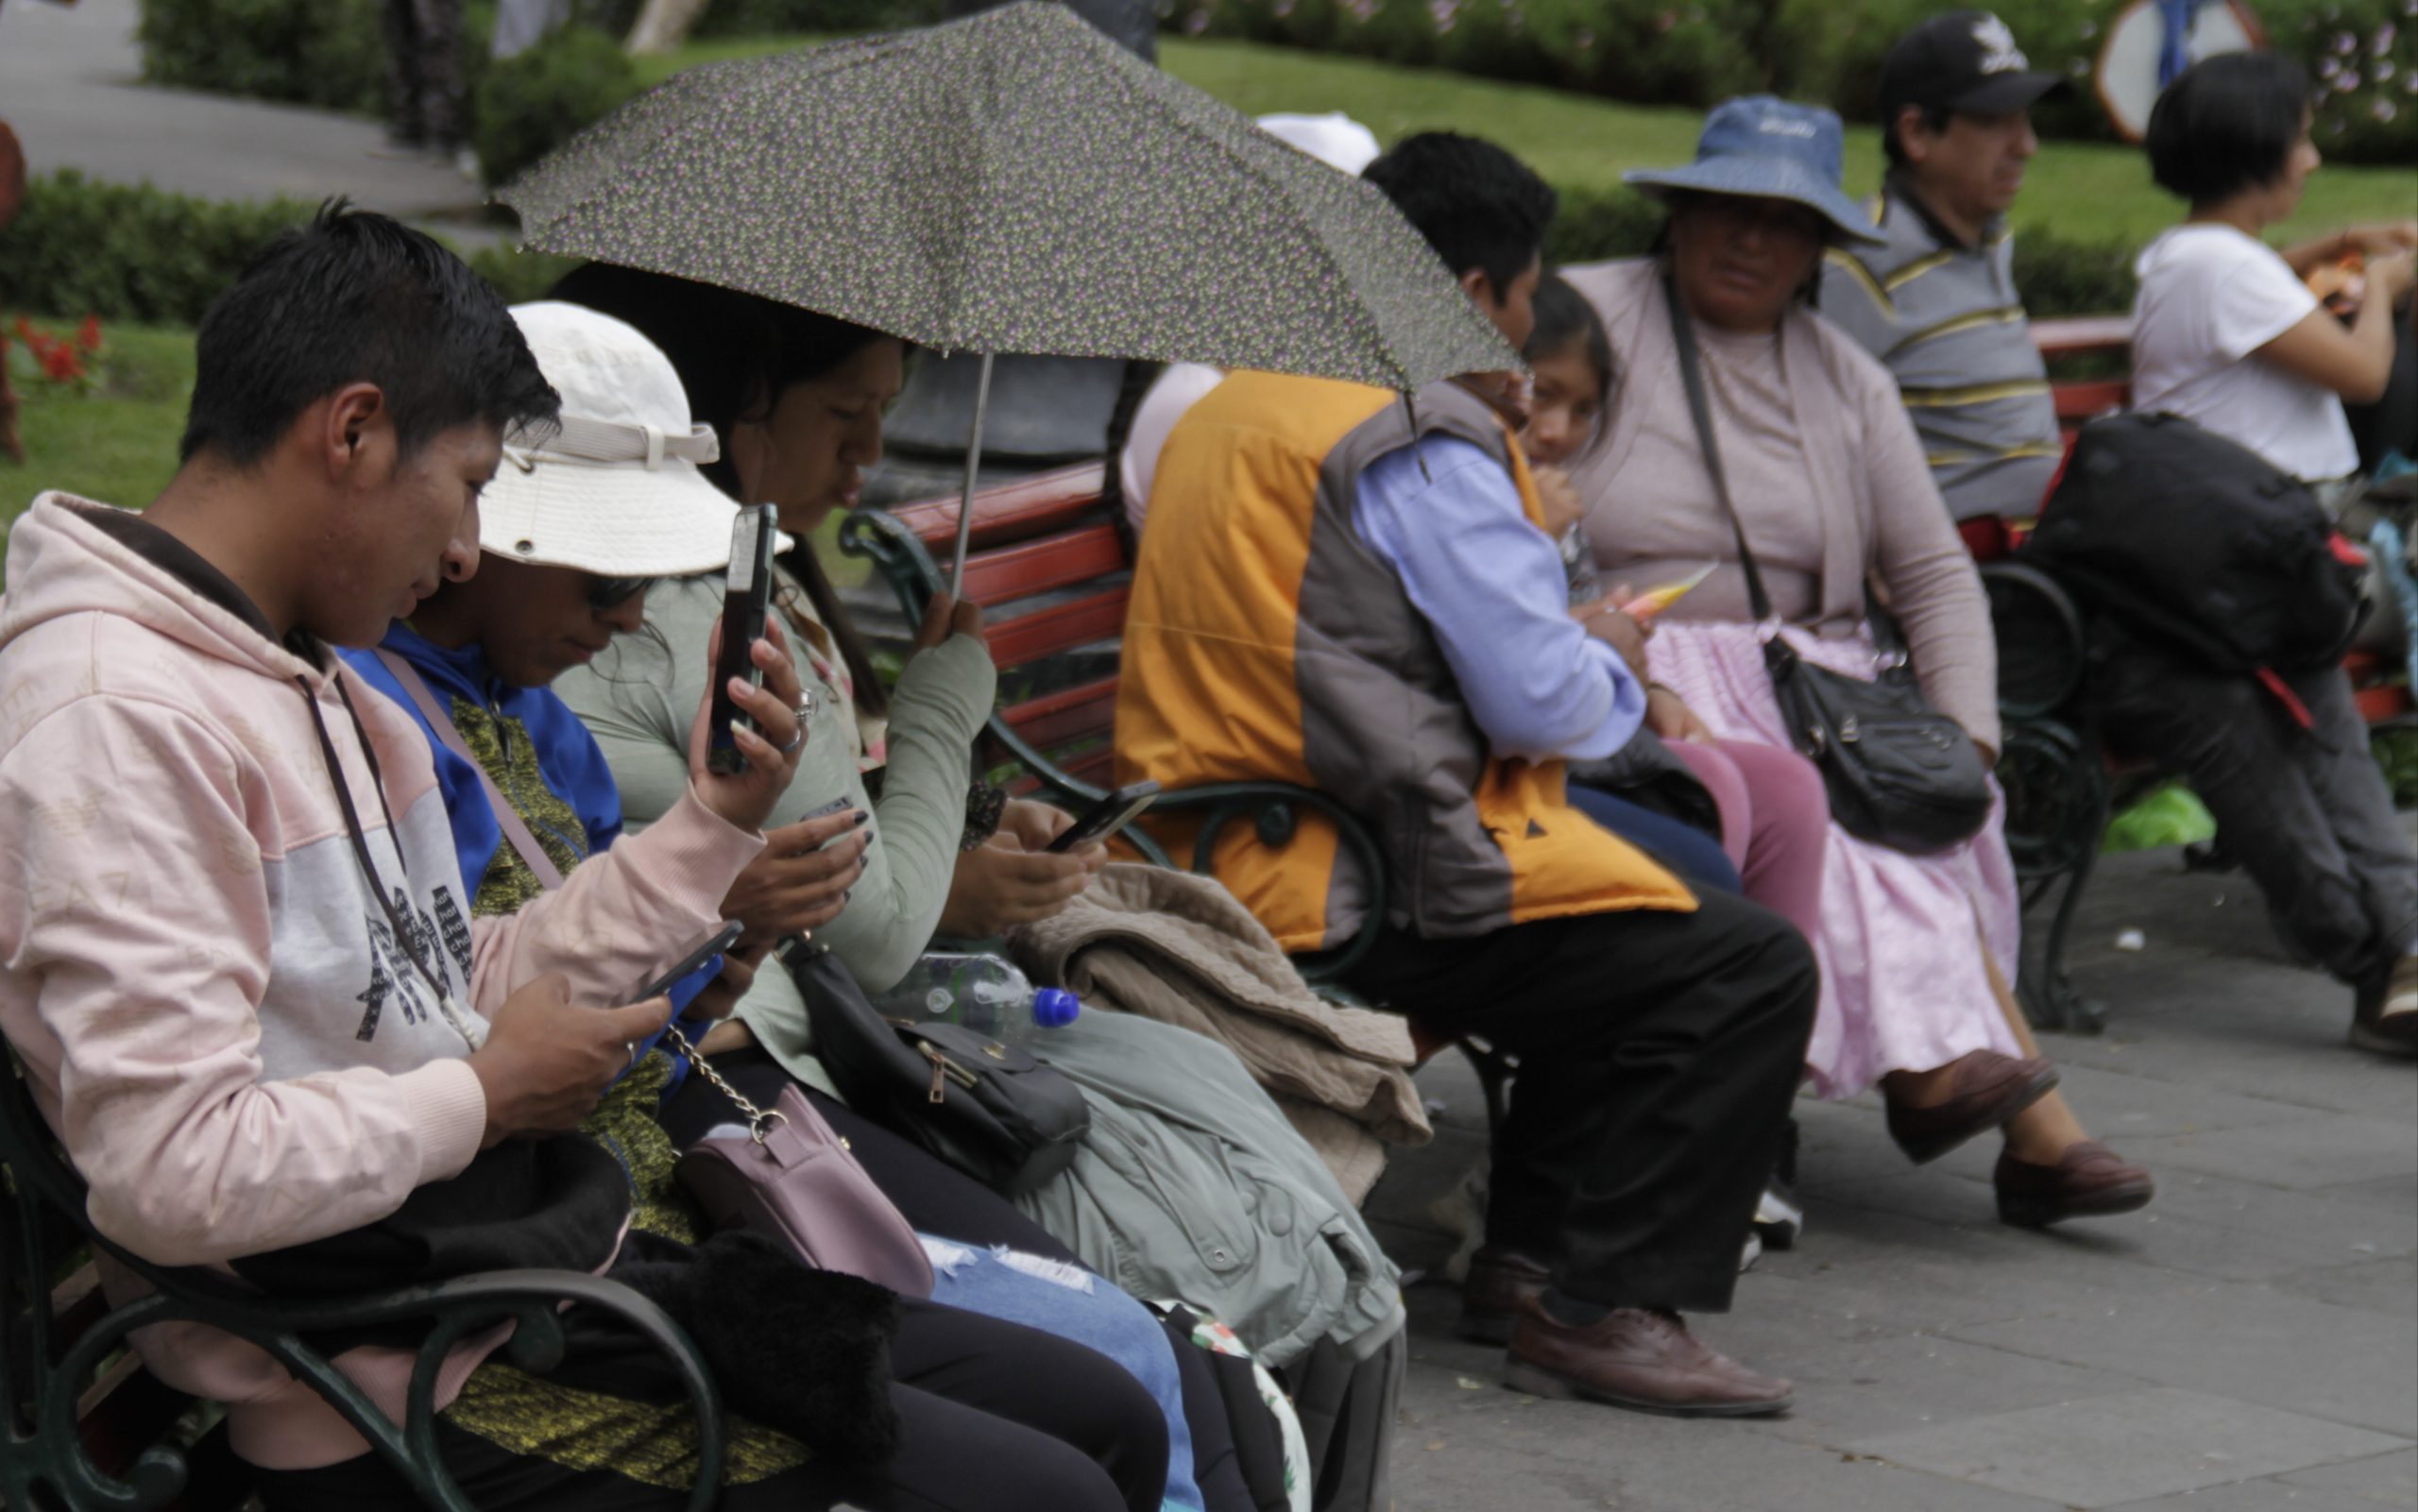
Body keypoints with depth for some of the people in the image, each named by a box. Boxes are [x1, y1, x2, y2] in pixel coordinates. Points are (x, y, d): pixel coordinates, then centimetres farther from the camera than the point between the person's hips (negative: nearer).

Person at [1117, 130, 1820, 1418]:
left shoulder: (1225, 410, 17)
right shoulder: (1424, 438, -14)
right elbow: (1544, 702, -17)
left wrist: (1571, 653, 25)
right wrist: (1622, 685, 6)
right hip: (1362, 896, -11)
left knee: (1636, 928, 26)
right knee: (1750, 971, -9)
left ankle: (1527, 1255, 25)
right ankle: (1597, 1306, -9)